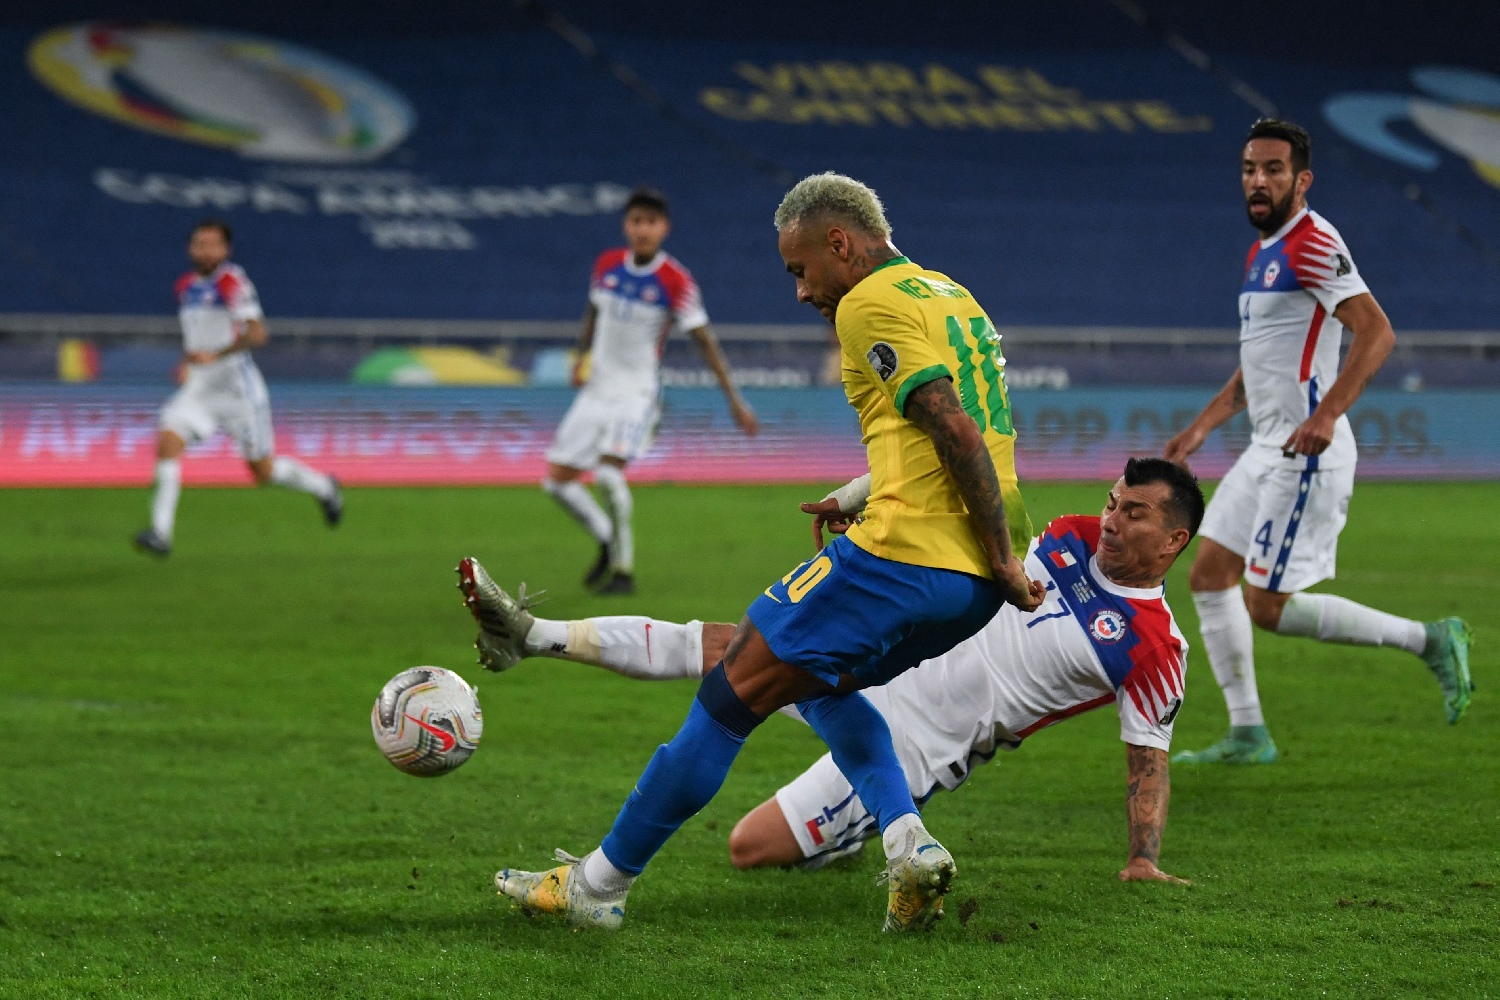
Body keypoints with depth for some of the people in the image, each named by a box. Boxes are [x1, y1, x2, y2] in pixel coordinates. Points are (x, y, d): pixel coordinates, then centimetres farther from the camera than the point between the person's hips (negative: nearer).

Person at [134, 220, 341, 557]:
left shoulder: (231, 282, -13)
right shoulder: (186, 286, 10)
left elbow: (256, 333, -24)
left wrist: (215, 355, -32)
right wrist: (186, 364, 9)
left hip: (237, 386, -6)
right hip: (198, 387, 6)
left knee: (263, 472, 5)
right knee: (168, 440, -19)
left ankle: (323, 487, 34)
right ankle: (160, 533, -22)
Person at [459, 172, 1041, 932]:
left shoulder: (870, 304, -7)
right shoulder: (949, 295, 21)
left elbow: (955, 430, -17)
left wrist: (1003, 557, -16)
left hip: (903, 556, -9)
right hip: (975, 583, 9)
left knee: (734, 689, 0)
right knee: (820, 682, 27)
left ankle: (599, 882, 6)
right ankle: (909, 846, 6)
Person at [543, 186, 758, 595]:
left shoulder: (676, 282, -13)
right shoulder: (607, 265, 1)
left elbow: (705, 340, -11)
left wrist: (734, 399, -13)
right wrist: (582, 358, 7)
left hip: (637, 392, -6)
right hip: (597, 389, 6)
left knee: (608, 472, -26)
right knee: (557, 480, 3)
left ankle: (623, 569, -13)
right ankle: (608, 543, 26)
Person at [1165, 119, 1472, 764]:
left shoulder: (1312, 244, -14)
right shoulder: (1262, 252, 17)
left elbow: (1377, 332, -24)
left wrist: (1326, 414, -33)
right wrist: (1201, 428, 24)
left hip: (1306, 453, -10)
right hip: (1267, 448, 10)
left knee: (1268, 607, -8)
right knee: (1209, 575, 9)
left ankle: (1428, 640, 2)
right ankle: (1247, 734, 14)